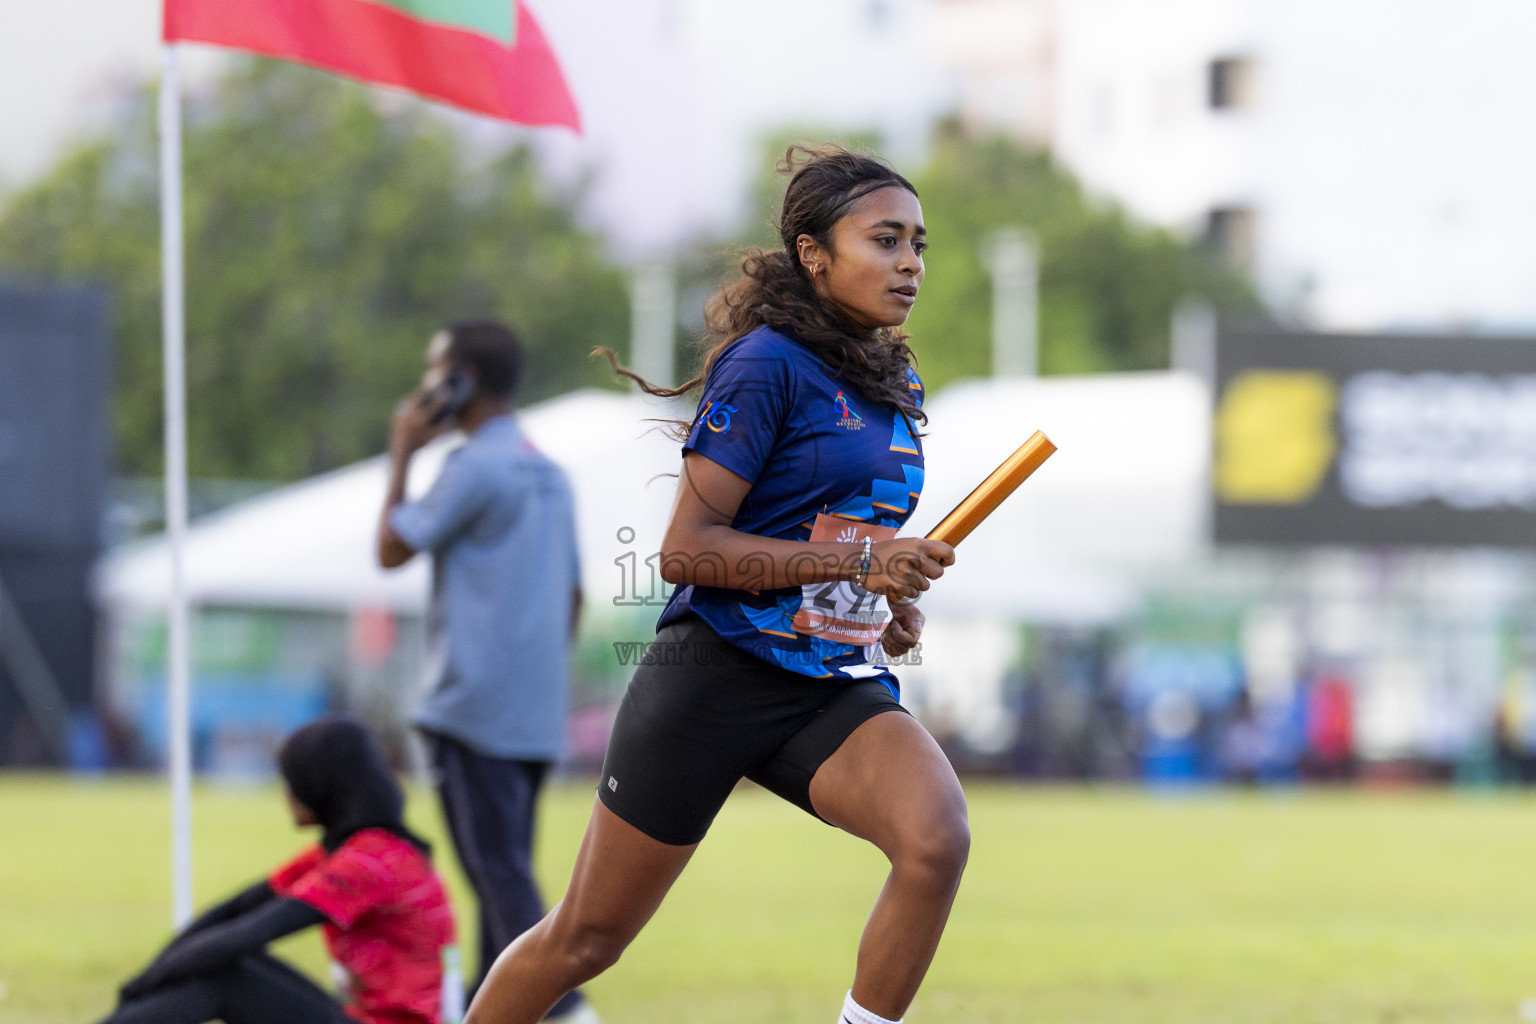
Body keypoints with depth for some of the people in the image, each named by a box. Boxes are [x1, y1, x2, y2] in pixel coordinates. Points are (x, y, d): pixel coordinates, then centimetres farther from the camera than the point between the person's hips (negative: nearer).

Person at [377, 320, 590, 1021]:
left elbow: (392, 550, -7)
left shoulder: (475, 468, -11)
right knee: (506, 872, 12)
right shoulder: (550, 474, 16)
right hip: (537, 718, 9)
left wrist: (402, 455, 2)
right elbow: (572, 594, 20)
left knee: (498, 873, -11)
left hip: (476, 708, -9)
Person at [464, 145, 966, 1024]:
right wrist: (857, 563, -23)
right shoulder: (767, 364, -12)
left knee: (938, 841, -26)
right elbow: (686, 549, -18)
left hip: (837, 691, 6)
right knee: (585, 940, 5)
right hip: (717, 679, -6)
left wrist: (894, 600, 10)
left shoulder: (898, 384, 12)